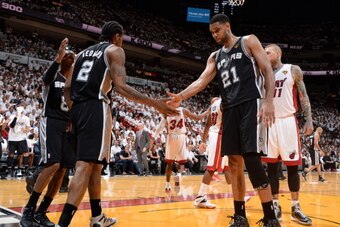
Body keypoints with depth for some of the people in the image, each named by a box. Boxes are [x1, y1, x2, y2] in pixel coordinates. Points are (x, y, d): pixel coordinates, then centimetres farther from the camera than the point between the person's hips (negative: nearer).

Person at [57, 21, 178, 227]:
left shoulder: (83, 52, 24)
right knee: (85, 165, -12)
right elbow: (120, 86, -11)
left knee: (95, 164, 17)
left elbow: (68, 87, 17)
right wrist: (154, 103, -10)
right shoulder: (115, 50, 4)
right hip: (96, 108, -8)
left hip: (78, 108, 8)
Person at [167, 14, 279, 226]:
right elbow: (202, 81, 10)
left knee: (252, 160, -14)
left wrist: (269, 101, -15)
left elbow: (268, 70, -2)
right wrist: (180, 96, -7)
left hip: (251, 105, -6)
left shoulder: (249, 42, 5)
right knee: (234, 163, 4)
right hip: (229, 110, 6)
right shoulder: (215, 57, 20)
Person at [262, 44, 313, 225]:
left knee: (292, 165, 0)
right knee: (272, 165, 2)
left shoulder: (293, 70, 3)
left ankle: (295, 208, 8)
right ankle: (275, 205, 10)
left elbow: (303, 96, 0)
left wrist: (309, 120, -9)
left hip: (287, 121, -3)